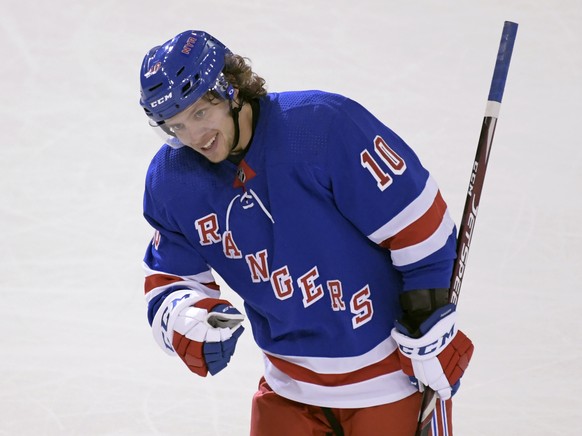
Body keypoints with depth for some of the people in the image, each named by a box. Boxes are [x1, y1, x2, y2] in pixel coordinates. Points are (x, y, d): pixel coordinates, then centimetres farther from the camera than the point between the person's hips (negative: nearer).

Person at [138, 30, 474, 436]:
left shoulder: (324, 124, -23)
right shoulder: (172, 179, -5)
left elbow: (421, 228, -18)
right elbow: (169, 280, 7)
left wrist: (430, 338, -14)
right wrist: (192, 322, -16)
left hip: (392, 369, -5)